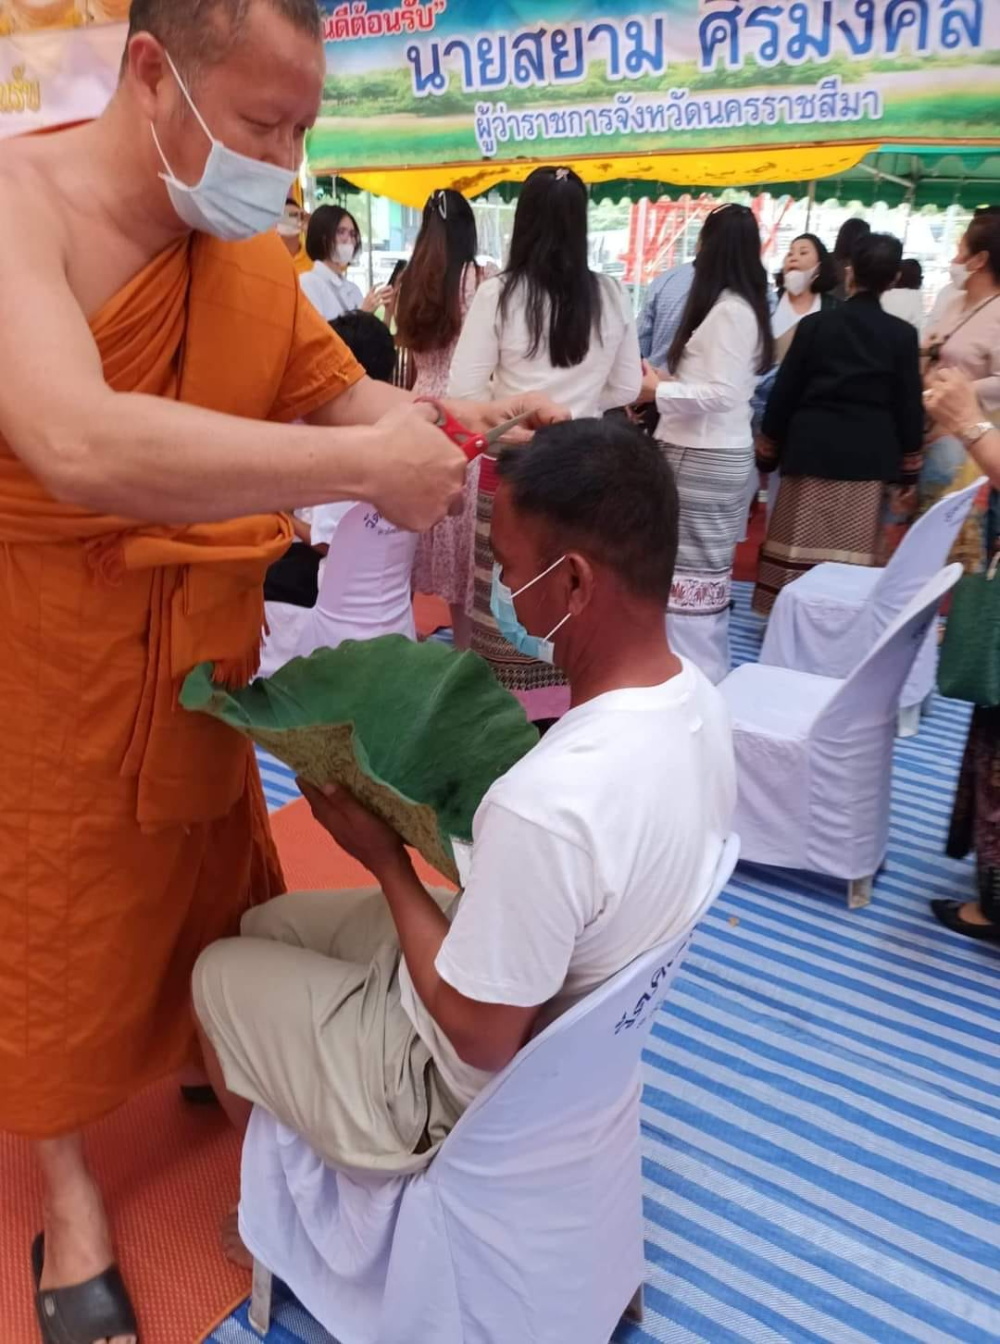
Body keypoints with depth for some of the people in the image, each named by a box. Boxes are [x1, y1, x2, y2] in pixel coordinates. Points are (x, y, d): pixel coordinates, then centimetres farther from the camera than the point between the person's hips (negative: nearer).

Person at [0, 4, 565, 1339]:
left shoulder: (253, 255, 1)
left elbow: (342, 391, 11)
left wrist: (457, 421, -10)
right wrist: (362, 466, -34)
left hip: (204, 662, 6)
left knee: (215, 888, 21)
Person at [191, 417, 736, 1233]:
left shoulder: (547, 806, -40)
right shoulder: (698, 698, -13)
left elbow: (479, 1038, -26)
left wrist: (385, 857, -17)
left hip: (465, 1093, -7)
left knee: (220, 973, 15)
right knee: (270, 920, 19)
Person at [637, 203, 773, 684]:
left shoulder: (727, 310, -14)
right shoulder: (743, 305, 16)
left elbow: (723, 394, -20)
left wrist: (659, 391, -10)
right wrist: (669, 381, 7)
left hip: (703, 456, -10)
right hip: (714, 453, 10)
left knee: (689, 568, -6)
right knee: (709, 565, 13)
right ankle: (708, 675, 22)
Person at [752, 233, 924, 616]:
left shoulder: (814, 325, 2)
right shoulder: (902, 335, 3)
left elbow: (783, 394, 4)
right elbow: (909, 407, 4)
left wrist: (767, 455, 12)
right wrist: (908, 470, 11)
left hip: (811, 450, 0)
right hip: (868, 457, 0)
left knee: (799, 546, 4)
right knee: (854, 554, 1)